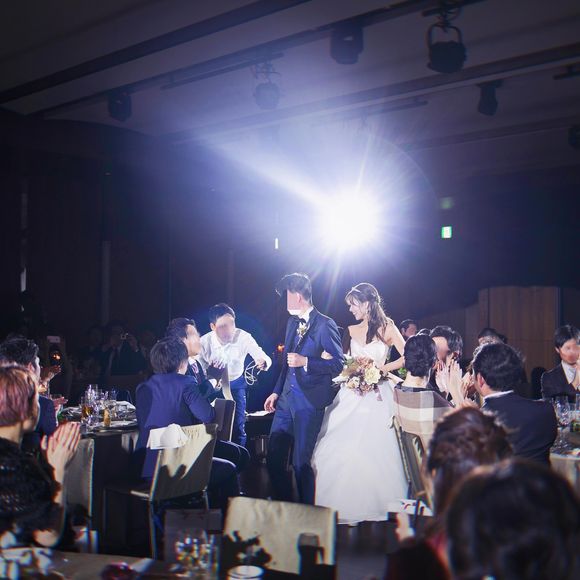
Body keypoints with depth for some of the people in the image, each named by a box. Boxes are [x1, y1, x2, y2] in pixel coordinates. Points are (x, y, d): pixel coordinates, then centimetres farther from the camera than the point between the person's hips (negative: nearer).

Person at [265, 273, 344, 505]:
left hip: (309, 402, -7)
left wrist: (305, 362, -20)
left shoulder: (325, 325, -10)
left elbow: (338, 364, -11)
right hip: (287, 398, 8)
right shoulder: (292, 322, 15)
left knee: (301, 462, -1)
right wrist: (276, 392, 20)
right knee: (274, 458, 7)